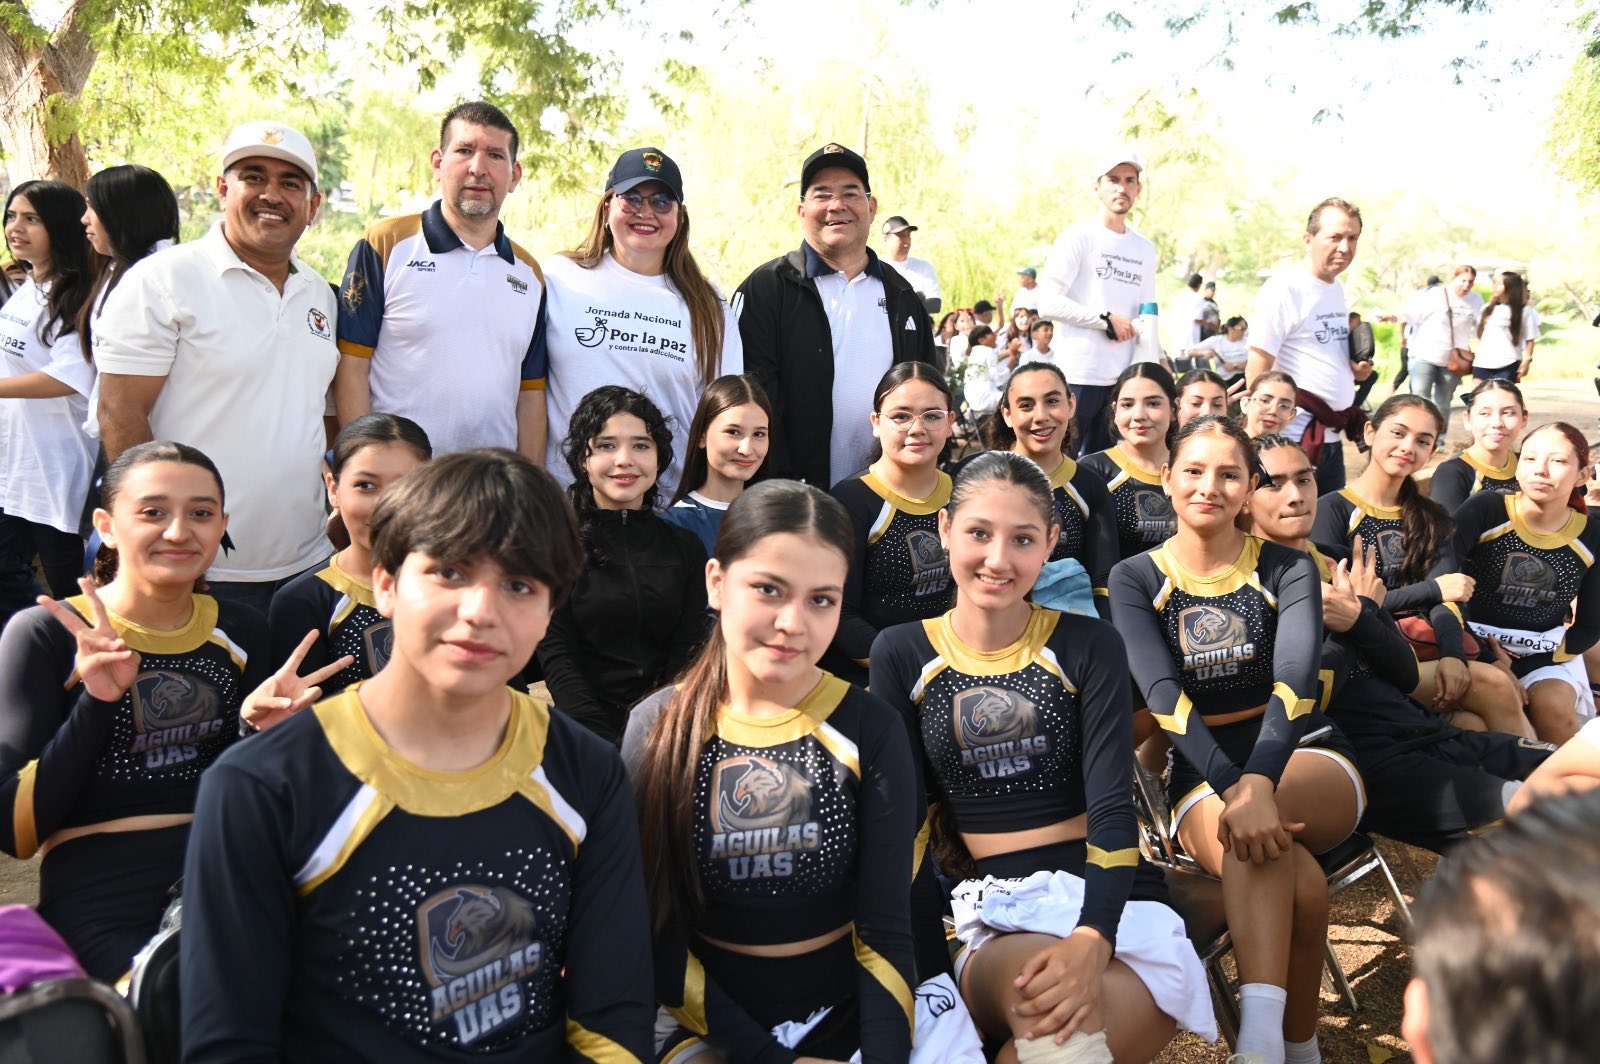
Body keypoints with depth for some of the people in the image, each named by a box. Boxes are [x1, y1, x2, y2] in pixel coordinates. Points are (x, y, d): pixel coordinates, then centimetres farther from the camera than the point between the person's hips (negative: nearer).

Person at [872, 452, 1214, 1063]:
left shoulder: (1089, 647, 4)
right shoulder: (901, 656, 6)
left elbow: (1113, 808, -5)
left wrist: (1092, 937, -24)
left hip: (1109, 903, 0)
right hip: (985, 918, 0)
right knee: (1037, 981, -37)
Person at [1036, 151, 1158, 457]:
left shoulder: (1145, 250, 16)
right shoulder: (1078, 238, -2)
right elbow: (1048, 303, -11)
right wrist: (1107, 320, -11)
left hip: (1124, 378, 6)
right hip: (1079, 375, -6)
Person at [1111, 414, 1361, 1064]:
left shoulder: (1286, 569, 1)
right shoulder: (1135, 579, 1)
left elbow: (1295, 679, -18)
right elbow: (1162, 691, -16)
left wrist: (1257, 783, -38)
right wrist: (1232, 789, -34)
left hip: (1305, 758, 0)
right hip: (1200, 772, 0)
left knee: (1258, 835, -37)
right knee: (1300, 885, -35)